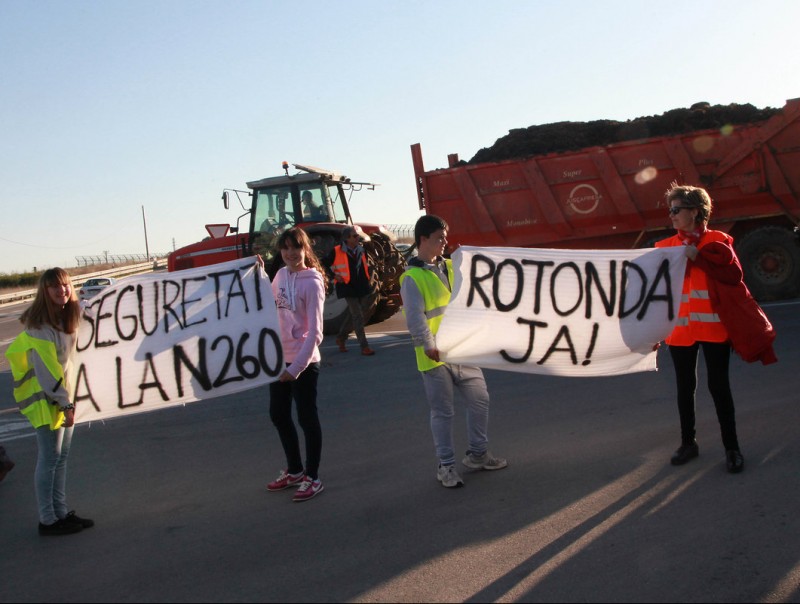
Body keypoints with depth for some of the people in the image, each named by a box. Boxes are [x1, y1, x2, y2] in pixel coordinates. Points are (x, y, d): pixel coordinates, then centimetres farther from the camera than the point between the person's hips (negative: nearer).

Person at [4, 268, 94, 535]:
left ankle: (61, 512, 21)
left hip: (63, 394, 8)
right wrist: (65, 404, -20)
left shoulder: (67, 318, 6)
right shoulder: (40, 325, -18)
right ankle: (48, 520, 6)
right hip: (45, 397, -8)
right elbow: (46, 368, -20)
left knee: (61, 457, 12)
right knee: (50, 458, -3)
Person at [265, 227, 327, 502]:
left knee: (307, 418, 4)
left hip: (304, 361, -8)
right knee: (278, 415, 17)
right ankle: (294, 470, 36)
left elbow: (315, 333, -19)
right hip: (280, 357, 8)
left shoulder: (312, 283, -16)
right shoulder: (281, 275, 5)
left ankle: (312, 478, 20)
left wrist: (296, 367, -22)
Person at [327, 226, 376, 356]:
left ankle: (341, 338, 33)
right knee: (358, 317, -9)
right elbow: (325, 265, -1)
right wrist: (335, 275, -8)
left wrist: (367, 276, 14)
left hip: (361, 287, 6)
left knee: (354, 316, 14)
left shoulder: (361, 250, 6)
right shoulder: (337, 251, -11)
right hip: (347, 287, -6)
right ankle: (364, 346, -4)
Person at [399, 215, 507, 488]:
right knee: (443, 412, 3)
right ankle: (446, 466, 18)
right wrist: (429, 346, -27)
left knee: (480, 399, 13)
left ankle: (477, 454, 31)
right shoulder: (412, 277, -10)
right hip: (436, 358, -7)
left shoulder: (451, 267, 11)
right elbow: (415, 317, -18)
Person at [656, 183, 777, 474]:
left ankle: (731, 447, 14)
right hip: (680, 328, 3)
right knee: (685, 386, 10)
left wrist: (699, 257, -18)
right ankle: (688, 443, 24)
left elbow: (733, 274, -13)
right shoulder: (666, 246, 8)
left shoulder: (718, 240, 1)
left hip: (713, 326, -3)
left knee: (718, 385, 1)